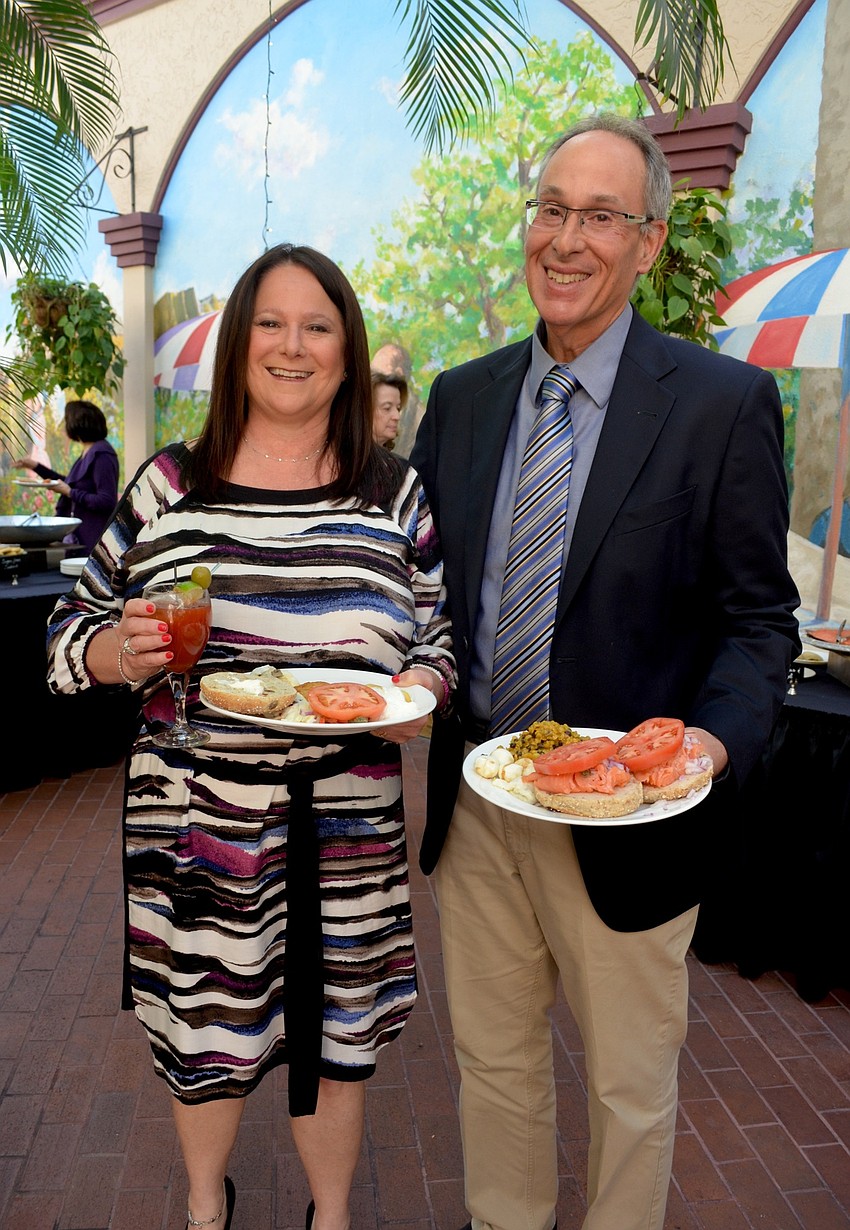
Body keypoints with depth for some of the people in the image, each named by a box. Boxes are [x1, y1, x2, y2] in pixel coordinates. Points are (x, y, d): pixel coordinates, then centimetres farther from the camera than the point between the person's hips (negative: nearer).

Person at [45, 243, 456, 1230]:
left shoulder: (396, 493, 0)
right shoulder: (169, 482, -1)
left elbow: (442, 637, 4)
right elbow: (72, 631, 4)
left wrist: (420, 689, -17)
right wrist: (117, 653, -18)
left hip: (346, 824, 0)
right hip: (195, 816, 1)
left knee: (333, 1028, 17)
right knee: (201, 1022, 20)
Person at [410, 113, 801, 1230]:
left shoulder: (725, 403, -9)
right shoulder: (461, 397, 5)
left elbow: (759, 620, -7)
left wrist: (714, 741, -24)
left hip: (620, 817, -4)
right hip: (474, 796, 4)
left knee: (630, 1090, 19)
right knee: (492, 1062, 24)